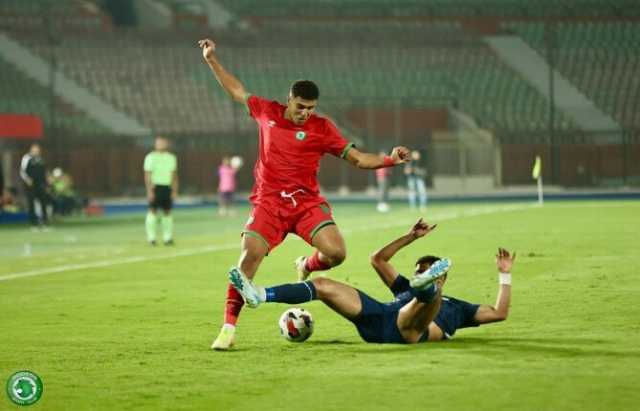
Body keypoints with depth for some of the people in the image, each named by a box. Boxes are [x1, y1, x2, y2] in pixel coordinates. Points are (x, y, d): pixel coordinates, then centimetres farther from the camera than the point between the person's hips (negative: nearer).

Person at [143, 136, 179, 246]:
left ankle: (167, 238, 8)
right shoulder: (151, 157, -2)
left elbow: (174, 175, 14)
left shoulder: (171, 158, 13)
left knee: (167, 212, 4)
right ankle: (151, 238, -4)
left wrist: (175, 191, 7)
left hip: (167, 187, 5)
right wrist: (150, 191, -15)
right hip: (155, 187, -5)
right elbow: (147, 175, -7)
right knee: (153, 211, -6)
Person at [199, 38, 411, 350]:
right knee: (249, 256, -20)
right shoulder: (267, 112, 6)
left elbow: (358, 159, 1)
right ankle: (228, 329, -12)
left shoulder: (321, 128, 1)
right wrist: (211, 60, 23)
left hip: (307, 202, 0)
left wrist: (389, 160, -14)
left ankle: (307, 267, 19)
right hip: (268, 202, 0)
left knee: (336, 252, -20)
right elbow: (237, 91, 22)